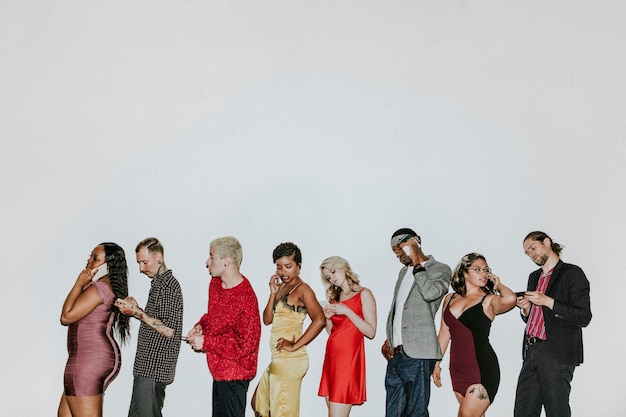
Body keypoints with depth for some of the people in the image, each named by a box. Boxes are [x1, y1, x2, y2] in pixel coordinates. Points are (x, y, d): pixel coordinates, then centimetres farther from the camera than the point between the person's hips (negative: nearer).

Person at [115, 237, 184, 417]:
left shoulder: (168, 285, -15)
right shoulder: (159, 283, 17)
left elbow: (168, 330, -21)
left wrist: (136, 312, -18)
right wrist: (135, 309, 6)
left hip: (154, 369, -10)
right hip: (147, 367, 10)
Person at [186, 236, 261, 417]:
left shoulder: (245, 298, -25)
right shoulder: (215, 283, 3)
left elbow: (246, 345, -25)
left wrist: (206, 342, -21)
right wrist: (201, 325, -1)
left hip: (234, 374, -9)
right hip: (219, 369, 9)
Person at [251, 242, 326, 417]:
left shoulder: (302, 289, -12)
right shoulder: (282, 288, 12)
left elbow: (319, 320, -25)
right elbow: (267, 319, 10)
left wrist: (295, 346, -20)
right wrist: (273, 293, -3)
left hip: (291, 360, -9)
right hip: (279, 360, 9)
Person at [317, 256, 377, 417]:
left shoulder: (363, 294, -1)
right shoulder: (335, 297, 18)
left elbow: (371, 332, -9)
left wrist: (347, 311, -15)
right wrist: (328, 318, 4)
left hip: (349, 356, -7)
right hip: (331, 355, 7)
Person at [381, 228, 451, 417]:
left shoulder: (440, 270, 0)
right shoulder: (404, 272, 23)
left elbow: (430, 293, -20)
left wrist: (416, 262, -11)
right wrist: (388, 340, 15)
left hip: (417, 355, -7)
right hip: (395, 354, 8)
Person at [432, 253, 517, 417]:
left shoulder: (489, 300, -3)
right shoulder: (450, 299, 11)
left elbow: (510, 299, -26)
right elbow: (444, 333, 17)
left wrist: (498, 285, -5)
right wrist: (437, 363, 17)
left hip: (482, 367, -5)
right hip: (458, 366, 5)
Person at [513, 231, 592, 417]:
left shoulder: (572, 273, -2)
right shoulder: (534, 277, 21)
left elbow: (584, 317, -11)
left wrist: (548, 302, -15)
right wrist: (526, 309, 6)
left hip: (557, 354, -7)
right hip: (531, 353, 7)